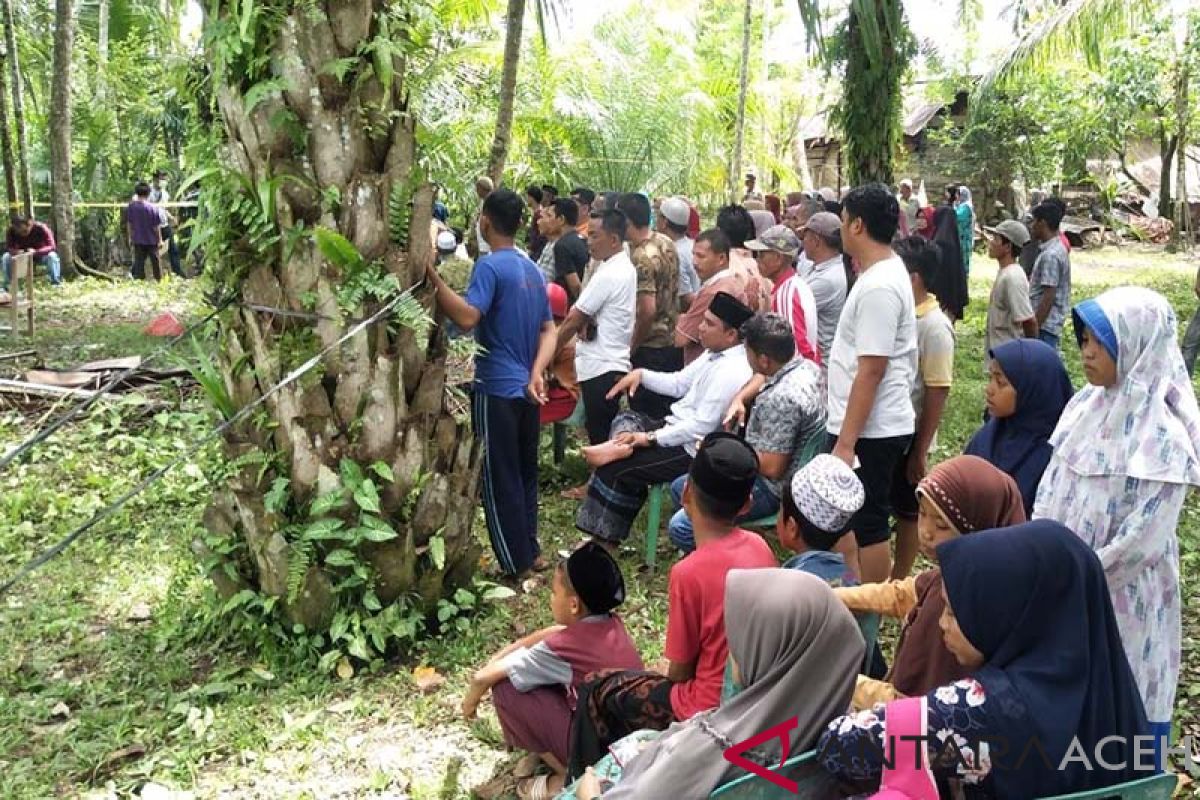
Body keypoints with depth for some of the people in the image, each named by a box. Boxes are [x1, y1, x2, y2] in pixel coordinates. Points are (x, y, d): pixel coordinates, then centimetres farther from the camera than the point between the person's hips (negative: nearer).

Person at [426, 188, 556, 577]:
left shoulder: (490, 266, -14)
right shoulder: (532, 268, 12)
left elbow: (467, 317, -29)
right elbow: (549, 330, 11)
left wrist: (432, 276, -30)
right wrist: (536, 372, -1)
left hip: (497, 390, -8)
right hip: (527, 389, 8)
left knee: (500, 480, 2)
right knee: (525, 473, 18)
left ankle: (516, 565, 9)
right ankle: (531, 552, 28)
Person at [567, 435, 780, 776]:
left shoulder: (689, 573, -25)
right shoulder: (759, 545, -6)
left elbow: (679, 671, -13)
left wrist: (667, 673, 8)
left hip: (713, 709, -7)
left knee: (597, 690, 12)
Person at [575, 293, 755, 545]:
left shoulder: (731, 372, -25)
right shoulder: (715, 354, 6)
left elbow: (702, 426, -27)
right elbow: (679, 383, 16)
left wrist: (650, 438, -22)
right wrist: (641, 374, 2)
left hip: (692, 449, -10)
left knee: (617, 470, -10)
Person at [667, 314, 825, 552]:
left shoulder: (782, 398, -32)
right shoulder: (807, 365, -1)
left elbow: (772, 467, -28)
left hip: (770, 489, -11)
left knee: (681, 527, -22)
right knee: (680, 487, 19)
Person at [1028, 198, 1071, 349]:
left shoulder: (1050, 255, -19)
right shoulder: (1057, 249, 12)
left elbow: (1048, 297, -22)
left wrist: (1033, 329, -20)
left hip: (1045, 325, -10)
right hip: (1050, 324, 10)